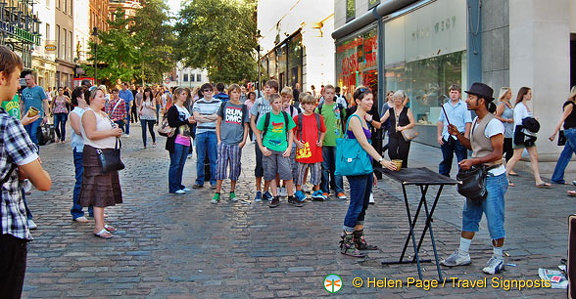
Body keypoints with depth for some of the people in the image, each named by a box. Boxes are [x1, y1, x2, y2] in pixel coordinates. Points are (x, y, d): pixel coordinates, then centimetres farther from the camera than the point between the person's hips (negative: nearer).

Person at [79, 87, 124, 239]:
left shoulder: (103, 114, 19)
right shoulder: (89, 113, -11)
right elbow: (91, 134, -23)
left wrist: (117, 132, 11)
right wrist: (111, 132, -19)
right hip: (95, 154, -10)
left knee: (105, 189, 13)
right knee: (99, 189, -12)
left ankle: (101, 222, 21)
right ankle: (98, 227, -11)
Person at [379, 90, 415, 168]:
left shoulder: (407, 110, 3)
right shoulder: (390, 110, 11)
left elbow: (413, 123, -3)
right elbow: (380, 121, 8)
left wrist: (403, 128, -15)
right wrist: (371, 120, -9)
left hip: (404, 136, -2)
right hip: (393, 136, 2)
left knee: (403, 158, -1)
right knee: (391, 154, -15)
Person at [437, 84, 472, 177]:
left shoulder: (464, 106, -2)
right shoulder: (445, 106, 13)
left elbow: (468, 122, -7)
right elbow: (440, 122, 16)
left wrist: (465, 137, -15)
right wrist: (439, 135, 9)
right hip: (446, 138, 5)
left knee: (462, 160, -3)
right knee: (446, 159, 15)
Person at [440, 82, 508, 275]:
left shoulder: (493, 124, -17)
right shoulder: (476, 121, 11)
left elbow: (497, 153, -20)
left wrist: (473, 161, -26)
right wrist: (458, 135, 6)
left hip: (493, 177, -9)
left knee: (494, 219, 0)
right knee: (469, 216, 13)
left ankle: (498, 258, 13)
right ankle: (462, 254, 22)